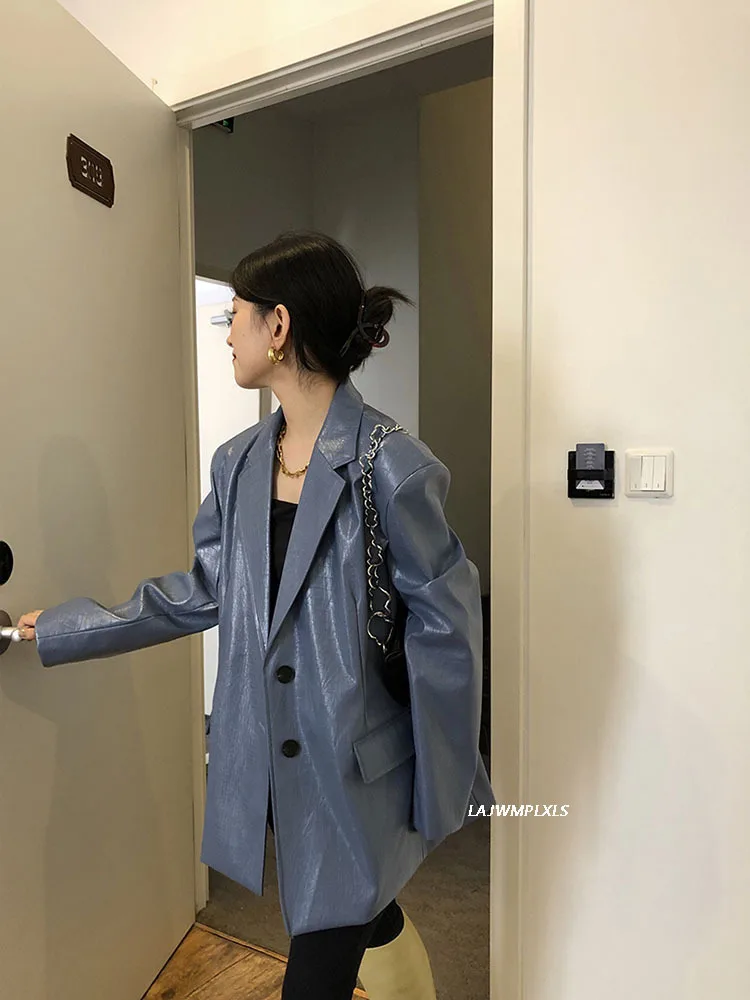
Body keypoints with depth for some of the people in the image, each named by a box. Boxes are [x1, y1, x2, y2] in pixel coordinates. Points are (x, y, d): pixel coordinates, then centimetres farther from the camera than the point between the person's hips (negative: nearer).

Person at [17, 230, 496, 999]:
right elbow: (205, 590, 9)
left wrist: (440, 787, -8)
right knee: (369, 923, 26)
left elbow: (446, 625, -14)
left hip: (355, 768, -5)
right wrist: (57, 631, 14)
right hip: (267, 758, 6)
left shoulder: (391, 465, -20)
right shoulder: (238, 462, 0)